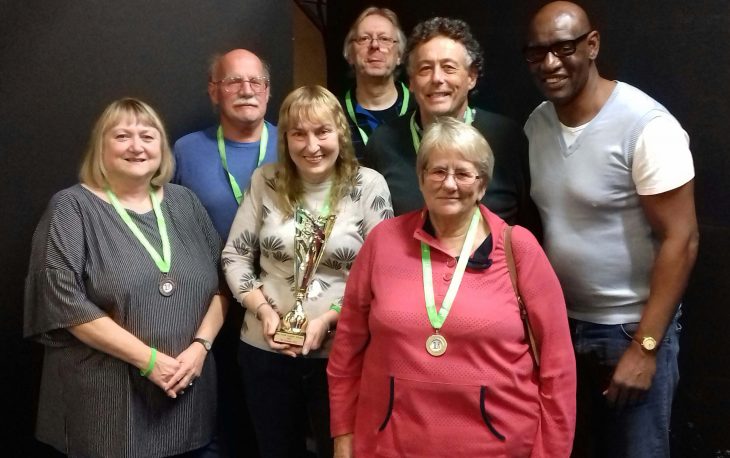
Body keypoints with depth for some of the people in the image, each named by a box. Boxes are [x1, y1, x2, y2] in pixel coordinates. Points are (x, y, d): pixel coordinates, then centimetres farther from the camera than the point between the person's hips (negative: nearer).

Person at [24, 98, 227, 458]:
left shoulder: (184, 202, 10)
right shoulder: (72, 208, -4)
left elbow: (221, 282, 9)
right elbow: (63, 301, -14)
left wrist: (201, 345, -8)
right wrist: (147, 358, -16)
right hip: (106, 399, -4)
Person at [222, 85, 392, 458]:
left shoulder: (368, 185, -7)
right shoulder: (265, 182, 0)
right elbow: (235, 256, 4)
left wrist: (328, 320, -16)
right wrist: (264, 311, -10)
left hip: (341, 352, -2)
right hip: (266, 349, 3)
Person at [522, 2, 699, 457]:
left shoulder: (647, 126, -19)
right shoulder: (536, 124, 1)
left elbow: (680, 240, -18)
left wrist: (644, 346, -19)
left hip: (631, 327, -6)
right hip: (559, 322, 6)